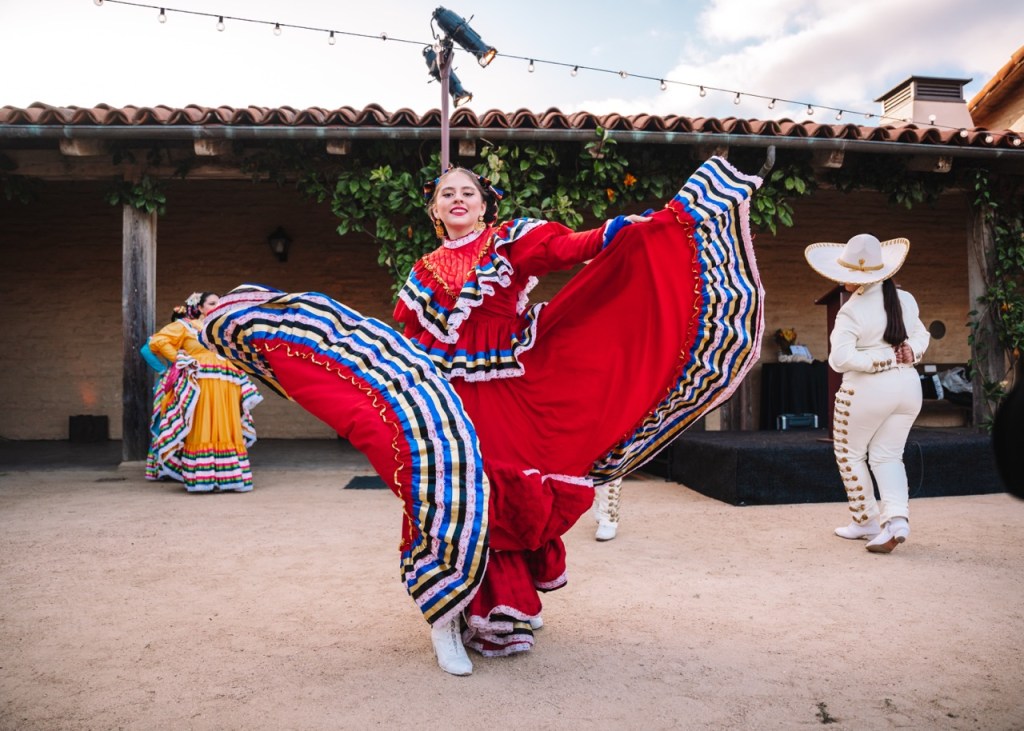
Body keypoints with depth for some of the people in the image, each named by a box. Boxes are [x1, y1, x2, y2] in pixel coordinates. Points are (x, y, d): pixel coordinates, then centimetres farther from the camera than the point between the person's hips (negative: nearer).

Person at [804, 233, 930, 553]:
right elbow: (921, 336, 17)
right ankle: (897, 518, -5)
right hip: (908, 386, 6)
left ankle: (867, 520, 19)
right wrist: (909, 352, -2)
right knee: (887, 456, 13)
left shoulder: (851, 311, -15)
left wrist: (881, 360, -14)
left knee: (850, 454, 14)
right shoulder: (905, 299, 6)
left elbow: (841, 358, -23)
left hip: (867, 389, -6)